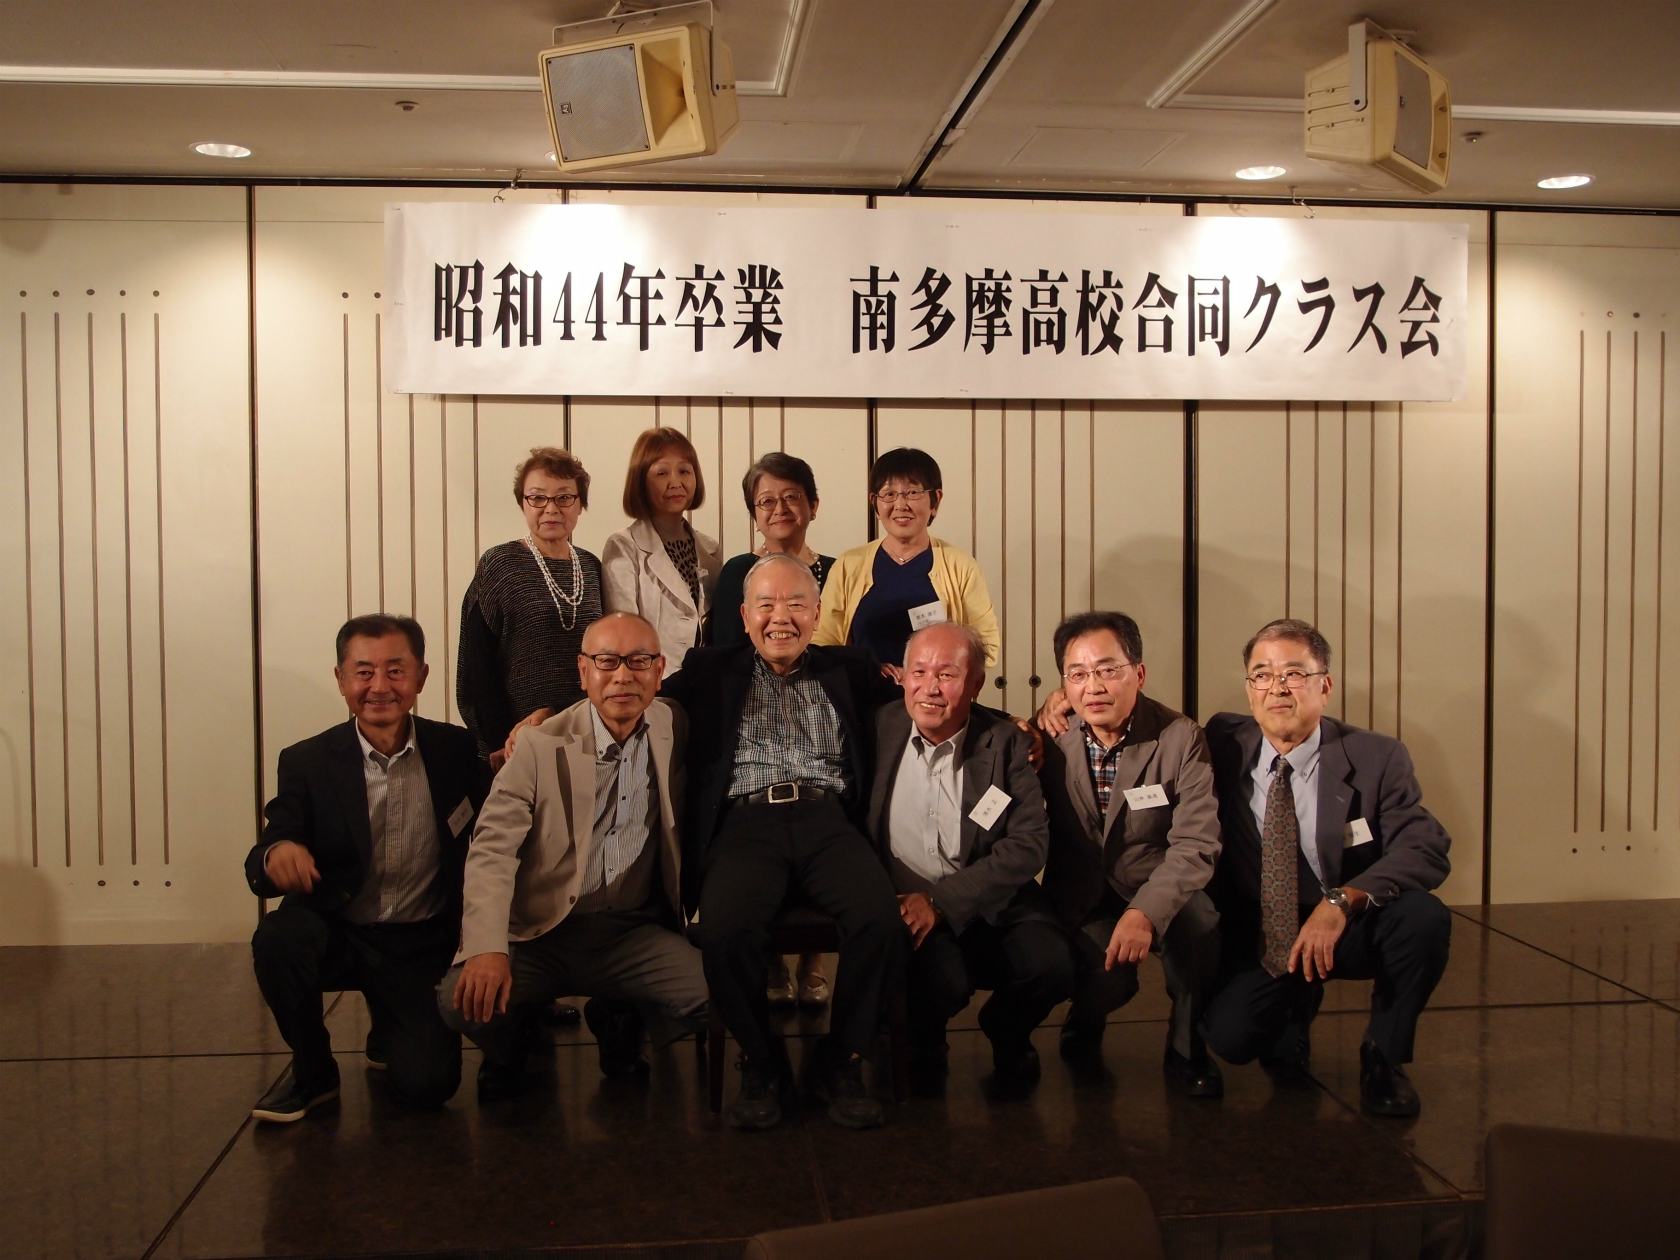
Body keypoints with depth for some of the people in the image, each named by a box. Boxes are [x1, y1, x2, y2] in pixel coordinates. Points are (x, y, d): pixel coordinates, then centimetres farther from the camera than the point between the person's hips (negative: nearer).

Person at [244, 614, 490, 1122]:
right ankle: (312, 1072, -4)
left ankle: (389, 1036, 23)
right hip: (336, 933, 0)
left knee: (427, 1084, -16)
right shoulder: (307, 762, -6)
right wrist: (276, 853, -36)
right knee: (278, 937, -32)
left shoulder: (457, 751, -4)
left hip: (422, 946, 0)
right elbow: (260, 870, -10)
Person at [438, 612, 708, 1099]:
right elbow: (492, 849, -12)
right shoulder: (541, 746, -5)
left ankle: (617, 1021, 12)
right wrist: (487, 948, -26)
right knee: (463, 999, -26)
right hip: (541, 935, -1)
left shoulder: (676, 733, 3)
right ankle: (512, 1047, 13)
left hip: (636, 935, 2)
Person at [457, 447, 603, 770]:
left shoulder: (591, 568, 8)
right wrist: (501, 745, -11)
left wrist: (551, 713, -4)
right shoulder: (498, 566, -5)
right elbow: (475, 668, -6)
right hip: (518, 744, -4)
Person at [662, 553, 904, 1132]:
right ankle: (762, 1064, -3)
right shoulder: (711, 671, 20)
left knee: (879, 915, -29)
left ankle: (838, 1063, -5)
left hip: (827, 819, 1)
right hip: (746, 823, -1)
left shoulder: (848, 670, 22)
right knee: (725, 928, -31)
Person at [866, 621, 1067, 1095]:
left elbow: (1029, 843, -8)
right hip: (903, 905, -1)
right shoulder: (879, 730, 3)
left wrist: (942, 902, -18)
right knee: (944, 981, -31)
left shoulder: (1005, 742, 1)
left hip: (990, 901, 1)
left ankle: (1005, 1034, 11)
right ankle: (922, 1044, 7)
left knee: (1050, 965, -26)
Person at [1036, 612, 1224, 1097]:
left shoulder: (1180, 738, -11)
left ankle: (1186, 1048, -2)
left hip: (1158, 893, 0)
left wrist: (1146, 912, -32)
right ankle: (1085, 1030, 15)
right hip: (1081, 901, 1)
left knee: (1199, 921, -31)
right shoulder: (1052, 741, -5)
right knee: (1110, 976, -26)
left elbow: (1196, 844, -18)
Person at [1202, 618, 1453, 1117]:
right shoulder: (1223, 745, -4)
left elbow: (1427, 850, -20)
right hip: (1258, 936, 1)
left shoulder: (1376, 758, -10)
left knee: (1425, 917, -29)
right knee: (1230, 1035, -23)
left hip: (1353, 930, 0)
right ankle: (1296, 1009, 16)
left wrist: (1343, 901, -36)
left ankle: (1384, 1055, -2)